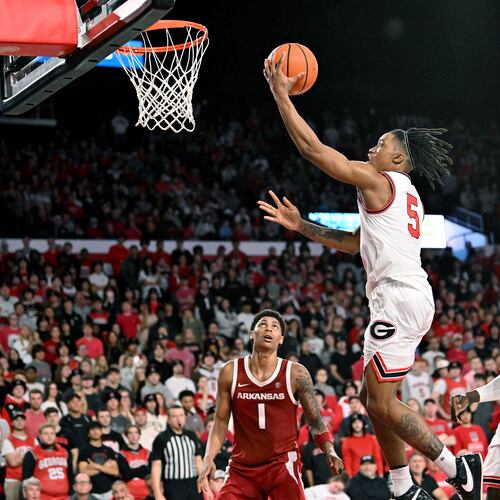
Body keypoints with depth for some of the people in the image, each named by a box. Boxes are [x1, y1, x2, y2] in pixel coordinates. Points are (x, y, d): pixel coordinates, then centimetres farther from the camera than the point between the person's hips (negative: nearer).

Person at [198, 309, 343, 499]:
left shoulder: (296, 374, -4)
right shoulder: (230, 372, 1)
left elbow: (315, 423, 0)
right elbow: (221, 422, 8)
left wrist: (330, 452, -18)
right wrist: (208, 459, -5)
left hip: (283, 465, -2)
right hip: (242, 468, 2)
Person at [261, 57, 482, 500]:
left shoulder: (377, 180, -4)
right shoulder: (406, 196, 24)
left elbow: (312, 148, -6)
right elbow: (355, 243, 30)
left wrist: (282, 96, 0)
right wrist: (300, 226, 28)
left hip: (399, 297, -10)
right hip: (409, 297, 10)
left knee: (381, 399, -10)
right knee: (374, 397, 13)